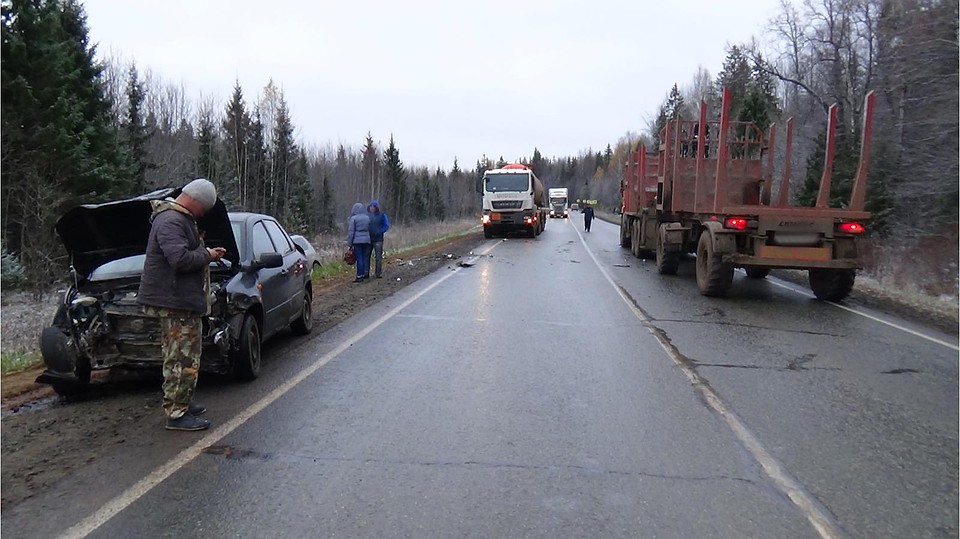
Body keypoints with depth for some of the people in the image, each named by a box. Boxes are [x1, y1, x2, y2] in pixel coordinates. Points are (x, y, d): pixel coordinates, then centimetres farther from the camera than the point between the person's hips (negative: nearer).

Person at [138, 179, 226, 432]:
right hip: (174, 301, -11)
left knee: (181, 358, 19)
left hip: (182, 299, 11)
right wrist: (207, 255, -13)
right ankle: (176, 414, -2)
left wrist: (207, 253, 15)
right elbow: (180, 259, -28)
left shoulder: (180, 219, 18)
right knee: (182, 359, -7)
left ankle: (181, 403, 30)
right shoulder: (170, 221, -17)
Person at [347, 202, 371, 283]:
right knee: (365, 257, 9)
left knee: (359, 258, -3)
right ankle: (365, 274, 14)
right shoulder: (367, 217, 7)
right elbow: (369, 229, 10)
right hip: (366, 240, 5)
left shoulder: (353, 218, -8)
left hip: (357, 241, -5)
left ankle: (359, 276, -1)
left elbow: (351, 231, -7)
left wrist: (349, 243, -3)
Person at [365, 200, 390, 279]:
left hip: (378, 239, -2)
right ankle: (366, 274, 8)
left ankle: (378, 273, 7)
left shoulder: (381, 215, 1)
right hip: (368, 240, 2)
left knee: (378, 257, 0)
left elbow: (386, 226, -1)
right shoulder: (366, 215, 7)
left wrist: (379, 232, -12)